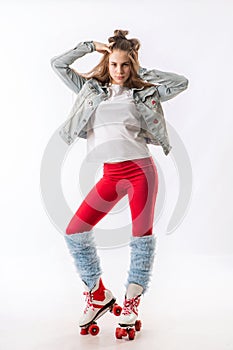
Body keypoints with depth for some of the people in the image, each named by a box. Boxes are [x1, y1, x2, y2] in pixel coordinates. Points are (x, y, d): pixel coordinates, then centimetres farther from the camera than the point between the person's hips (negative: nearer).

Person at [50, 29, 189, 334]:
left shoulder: (142, 94, 12)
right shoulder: (91, 89, 17)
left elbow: (181, 83, 9)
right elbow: (58, 64, 17)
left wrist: (144, 72, 11)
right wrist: (91, 45, 15)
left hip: (140, 169, -2)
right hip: (111, 175, 2)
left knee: (142, 235, -1)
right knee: (75, 232, -5)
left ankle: (132, 301, 15)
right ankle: (98, 294, 11)